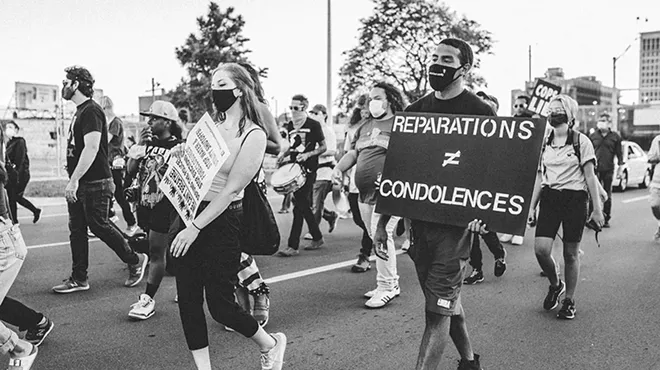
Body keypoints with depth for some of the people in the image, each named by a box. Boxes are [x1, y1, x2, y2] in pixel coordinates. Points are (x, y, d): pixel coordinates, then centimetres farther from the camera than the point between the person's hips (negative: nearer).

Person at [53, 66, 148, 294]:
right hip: (79, 184, 10)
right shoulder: (80, 111, 16)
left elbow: (92, 148, -23)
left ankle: (135, 260, 14)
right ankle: (78, 279, 16)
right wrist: (73, 180, 17)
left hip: (95, 183, -10)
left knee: (98, 226, -3)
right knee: (76, 229, 9)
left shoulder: (91, 111, -14)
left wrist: (74, 180, -24)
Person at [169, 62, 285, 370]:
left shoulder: (253, 135, -9)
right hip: (188, 214, 6)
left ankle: (270, 344, 27)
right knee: (188, 300, 6)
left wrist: (195, 227, -18)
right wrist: (181, 156, -2)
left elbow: (232, 188, -15)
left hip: (222, 221, -6)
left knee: (220, 305, 1)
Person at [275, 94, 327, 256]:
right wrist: (284, 155, 5)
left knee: (299, 206, -10)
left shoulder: (314, 125, -6)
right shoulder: (290, 125, 13)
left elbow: (323, 147, -2)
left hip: (308, 170, -7)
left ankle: (293, 246, -8)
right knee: (304, 206, 12)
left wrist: (308, 154, -17)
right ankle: (317, 238, 26)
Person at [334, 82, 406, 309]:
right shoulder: (365, 127, 20)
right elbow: (352, 153, 22)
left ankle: (386, 286, -1)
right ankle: (391, 283, 24)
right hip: (365, 193, 8)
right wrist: (339, 168, 3)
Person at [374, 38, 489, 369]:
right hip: (419, 219, 6)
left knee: (437, 308, -6)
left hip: (455, 221, -5)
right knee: (447, 299, 18)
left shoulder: (480, 112, -5)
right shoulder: (415, 111, 9)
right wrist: (382, 223, 8)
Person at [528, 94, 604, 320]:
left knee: (571, 253, 2)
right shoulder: (544, 143, 10)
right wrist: (532, 206, 11)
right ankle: (555, 284, 19)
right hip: (549, 197, 3)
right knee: (541, 248, -10)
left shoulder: (581, 141, -2)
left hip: (575, 198, -3)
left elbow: (590, 176, -1)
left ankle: (569, 300, 18)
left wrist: (597, 208, -3)